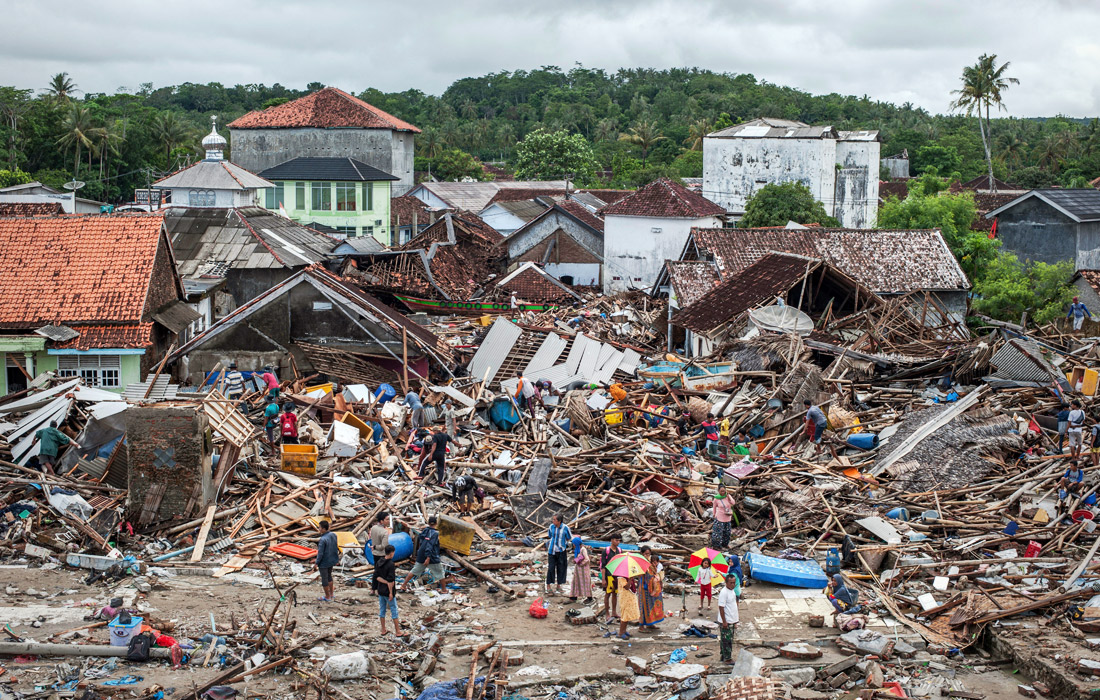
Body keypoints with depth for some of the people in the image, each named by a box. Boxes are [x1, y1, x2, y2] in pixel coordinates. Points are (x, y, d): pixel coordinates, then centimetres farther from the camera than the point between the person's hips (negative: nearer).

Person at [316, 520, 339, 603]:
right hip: (332, 561, 7)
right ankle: (332, 594, 35)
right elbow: (336, 548, 6)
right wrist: (337, 559, 17)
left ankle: (327, 597, 22)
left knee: (324, 579, 9)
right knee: (329, 576, 25)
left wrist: (317, 563, -11)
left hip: (324, 563, -7)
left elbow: (320, 553, -23)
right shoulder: (333, 535, -5)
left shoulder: (323, 539, -28)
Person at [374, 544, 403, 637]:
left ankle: (383, 630, 21)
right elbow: (391, 580, -21)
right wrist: (391, 592, -14)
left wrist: (385, 582, -9)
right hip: (388, 591, -7)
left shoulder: (379, 562, 1)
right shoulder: (391, 565, -20)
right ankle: (397, 632, 9)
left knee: (382, 610, 14)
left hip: (380, 590, 7)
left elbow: (377, 577, 0)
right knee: (394, 611, 4)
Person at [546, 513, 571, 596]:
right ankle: (548, 587, 5)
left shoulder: (565, 528, -10)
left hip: (561, 551, -1)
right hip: (552, 550, 1)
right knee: (551, 568, -3)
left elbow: (569, 538, 3)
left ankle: (558, 586, 22)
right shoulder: (551, 526, -2)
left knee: (560, 568, 7)